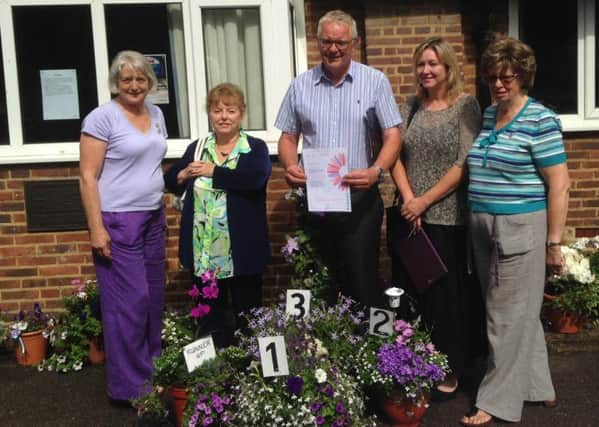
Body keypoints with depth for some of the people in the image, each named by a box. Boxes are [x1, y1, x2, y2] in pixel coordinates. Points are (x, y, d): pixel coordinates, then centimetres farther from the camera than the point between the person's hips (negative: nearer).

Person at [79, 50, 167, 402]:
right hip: (117, 222, -7)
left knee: (154, 297, 12)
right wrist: (96, 228, -17)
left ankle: (153, 371, 27)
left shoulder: (156, 115, 11)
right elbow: (88, 176, -11)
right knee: (130, 302, -3)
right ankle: (130, 385, 10)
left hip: (153, 219, 7)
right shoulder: (102, 117, -9)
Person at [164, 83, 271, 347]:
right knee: (209, 315, 14)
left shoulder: (256, 148, -1)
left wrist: (213, 172, -15)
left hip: (242, 249, -3)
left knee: (247, 314, 8)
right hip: (203, 251, 4)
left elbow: (256, 178, -21)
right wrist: (184, 175, -11)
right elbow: (169, 182, 10)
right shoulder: (196, 148, 12)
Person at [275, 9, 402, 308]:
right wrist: (290, 166, -10)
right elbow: (288, 137, 12)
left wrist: (376, 171, -22)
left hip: (360, 199, -3)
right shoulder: (301, 85, 7)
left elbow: (392, 136, -3)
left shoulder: (375, 81, -1)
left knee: (362, 284, 1)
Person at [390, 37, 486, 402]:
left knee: (448, 293, 4)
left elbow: (465, 163, -11)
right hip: (412, 217, 4)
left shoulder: (466, 105, -4)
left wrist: (425, 201, -12)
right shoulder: (410, 107, 10)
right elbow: (395, 156, 5)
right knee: (411, 292, 10)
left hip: (449, 218, -4)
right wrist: (408, 199, -9)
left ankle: (451, 371, 20)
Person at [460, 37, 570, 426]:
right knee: (519, 312, 16)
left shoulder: (541, 120, -11)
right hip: (484, 229, 7)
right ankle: (538, 387, 31)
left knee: (509, 315, 2)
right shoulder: (487, 115, 10)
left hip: (521, 229, -7)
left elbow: (559, 185, -12)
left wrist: (553, 243, -13)